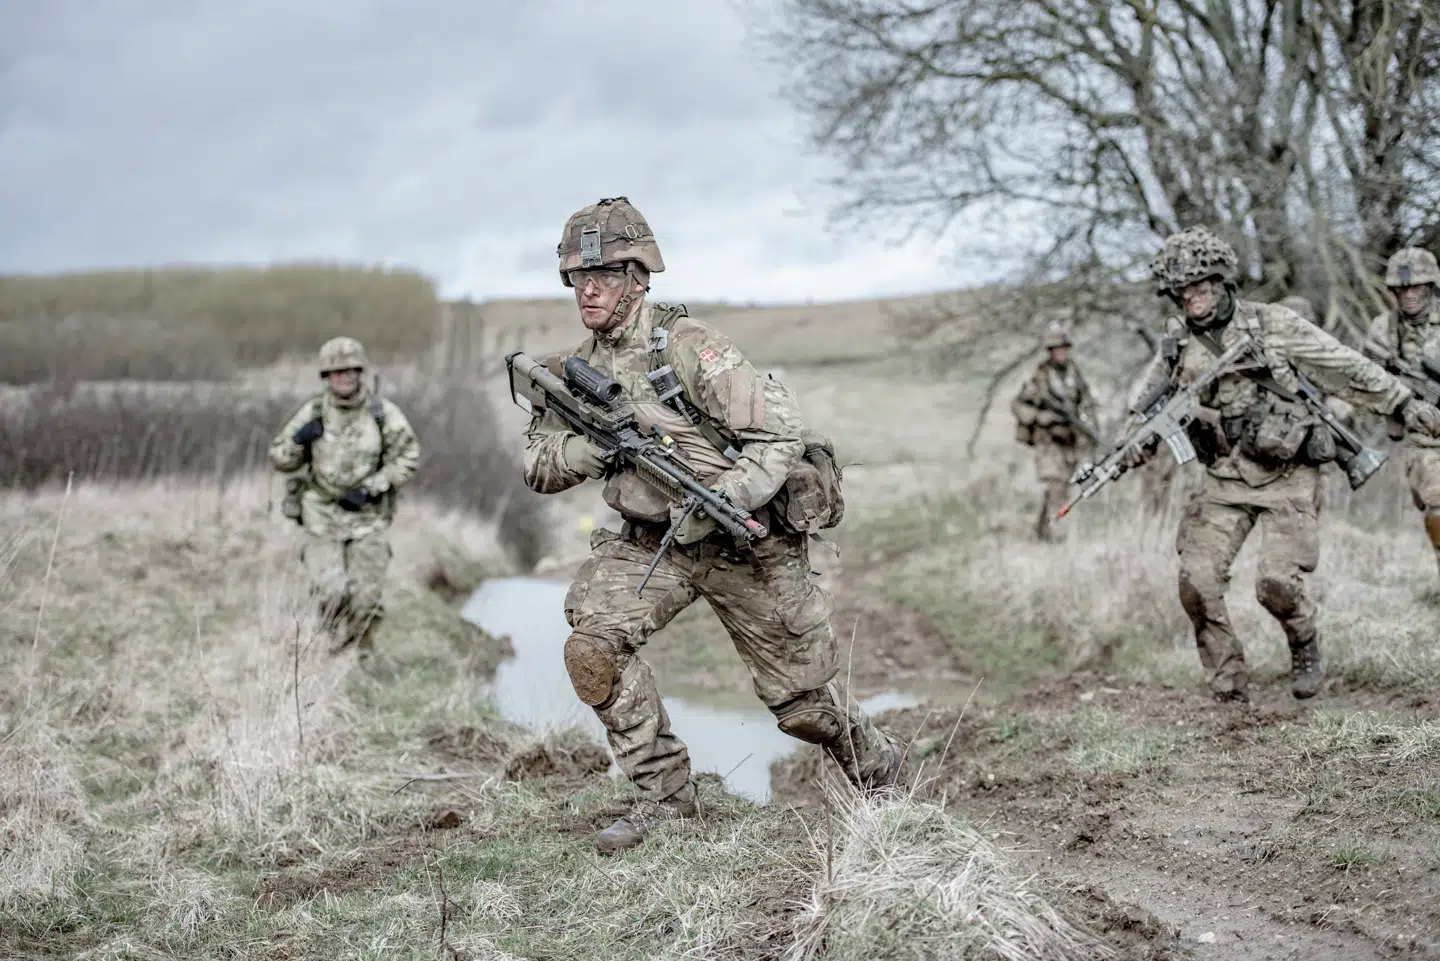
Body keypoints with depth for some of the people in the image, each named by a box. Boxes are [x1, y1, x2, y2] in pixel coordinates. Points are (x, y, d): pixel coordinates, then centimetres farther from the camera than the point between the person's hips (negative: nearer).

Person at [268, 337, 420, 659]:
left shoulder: (383, 412, -8)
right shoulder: (312, 413, -5)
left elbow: (408, 458, -4)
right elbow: (280, 461, 2)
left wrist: (369, 489, -14)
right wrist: (298, 439, -19)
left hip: (368, 515, 0)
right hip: (322, 514, 0)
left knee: (367, 597, -1)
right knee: (332, 591, -13)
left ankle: (362, 654, 25)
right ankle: (340, 645, 14)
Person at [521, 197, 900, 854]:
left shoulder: (687, 347, -19)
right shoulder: (577, 369, -1)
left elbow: (780, 434, -19)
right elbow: (539, 467, 1)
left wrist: (720, 503, -30)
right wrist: (601, 443, -18)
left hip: (747, 543, -5)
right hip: (650, 543, 5)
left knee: (800, 690, 7)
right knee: (592, 642, -20)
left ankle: (878, 771, 38)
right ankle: (665, 794, -7)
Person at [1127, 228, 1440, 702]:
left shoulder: (1274, 324, -4)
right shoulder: (1176, 347, 4)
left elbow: (1346, 368, 1)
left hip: (1287, 478, -3)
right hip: (1225, 481, 3)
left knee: (1278, 581, -16)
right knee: (1197, 580, -12)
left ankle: (1306, 649, 17)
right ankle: (1228, 681, 5)